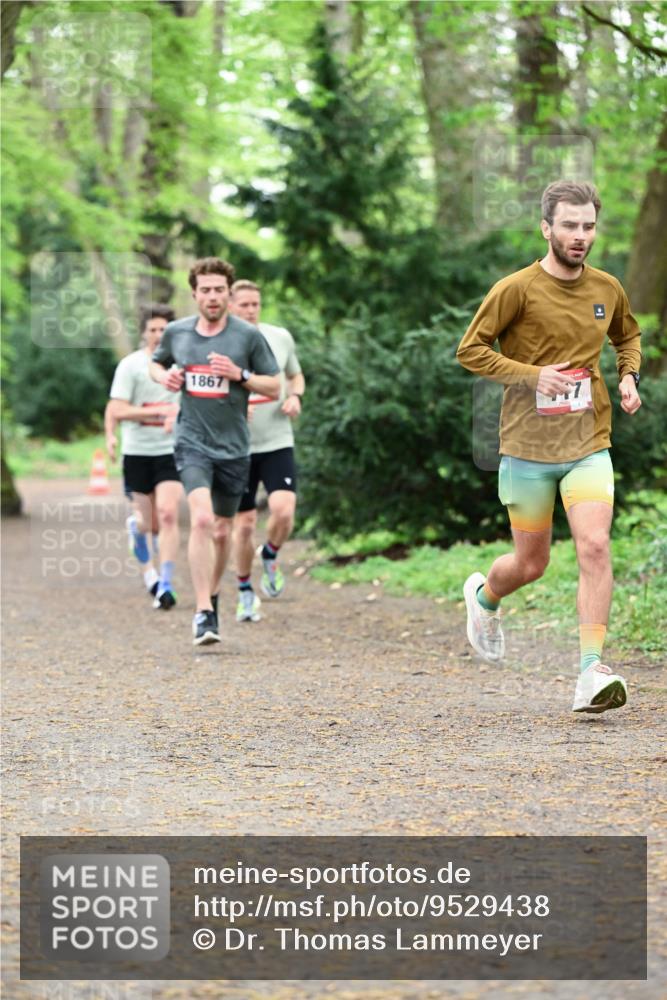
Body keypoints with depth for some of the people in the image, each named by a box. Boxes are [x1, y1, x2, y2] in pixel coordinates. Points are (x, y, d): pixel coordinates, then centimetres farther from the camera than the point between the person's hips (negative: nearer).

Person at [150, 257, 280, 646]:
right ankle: (203, 613, -20)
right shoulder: (176, 332, 2)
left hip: (233, 447, 1)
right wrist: (164, 376, -1)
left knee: (222, 531, 12)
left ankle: (213, 595, 37)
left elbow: (275, 387, 0)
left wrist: (239, 374, -16)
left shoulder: (249, 336, -4)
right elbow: (157, 363, 22)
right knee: (201, 520, -21)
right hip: (192, 442, -1)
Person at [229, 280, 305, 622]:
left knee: (283, 511, -18)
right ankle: (246, 593, 22)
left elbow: (296, 375, 19)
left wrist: (295, 397, -3)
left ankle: (270, 556, 15)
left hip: (277, 443, 1)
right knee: (244, 523, 3)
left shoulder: (280, 337, 3)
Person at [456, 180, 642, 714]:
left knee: (595, 548, -16)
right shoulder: (517, 289, -9)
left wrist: (628, 376, 5)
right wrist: (533, 375, -17)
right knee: (531, 563, 8)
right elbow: (470, 350, -7)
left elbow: (628, 335, 25)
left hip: (589, 444, 2)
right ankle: (483, 595, 43)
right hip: (528, 446, -2)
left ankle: (592, 673, -17)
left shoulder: (608, 289, 5)